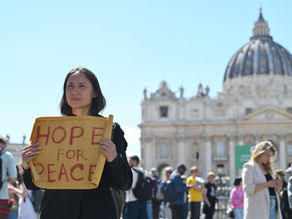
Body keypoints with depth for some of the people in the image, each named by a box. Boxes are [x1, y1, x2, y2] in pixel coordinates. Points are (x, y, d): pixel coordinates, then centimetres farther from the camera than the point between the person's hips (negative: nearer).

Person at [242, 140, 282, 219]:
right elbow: (247, 188, -13)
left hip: (272, 206, 7)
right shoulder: (249, 167, -1)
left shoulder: (267, 169, 20)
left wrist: (278, 187, 2)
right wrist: (267, 184, -17)